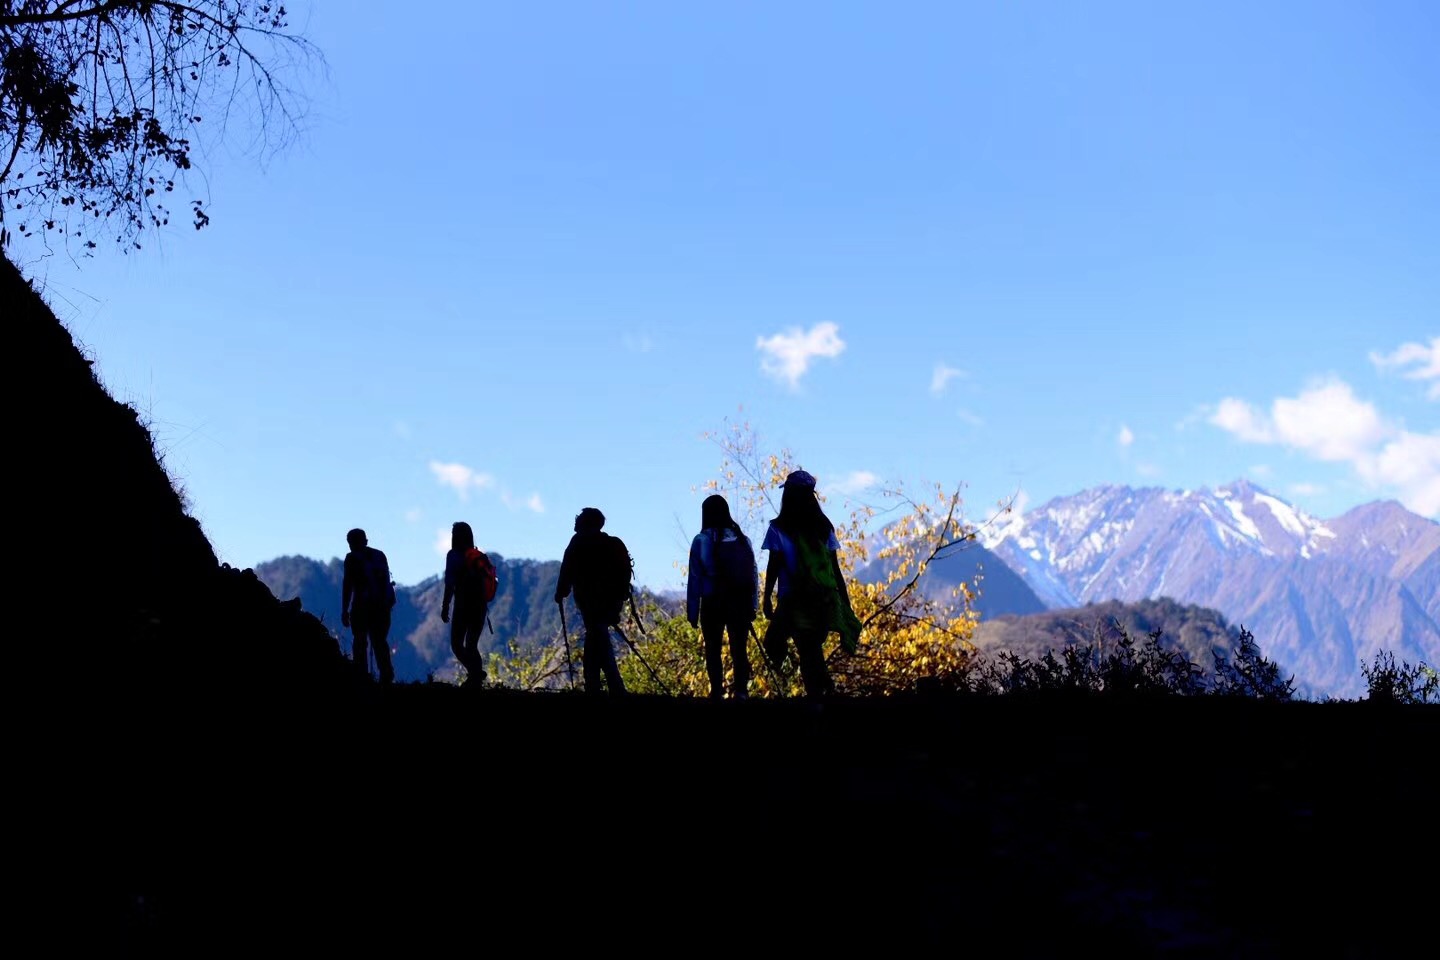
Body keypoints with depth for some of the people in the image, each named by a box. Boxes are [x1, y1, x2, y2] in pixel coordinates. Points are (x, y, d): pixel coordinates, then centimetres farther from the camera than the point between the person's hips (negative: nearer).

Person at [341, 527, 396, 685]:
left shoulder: (352, 558, -3)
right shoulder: (380, 555, 13)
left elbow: (347, 584, -7)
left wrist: (344, 610, -6)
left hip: (362, 605, -5)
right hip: (382, 604, 5)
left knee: (360, 642, 2)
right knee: (380, 641, 12)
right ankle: (386, 675, 1)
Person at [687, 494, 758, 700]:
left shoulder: (701, 541, -6)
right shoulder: (742, 539, 4)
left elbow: (695, 579, -6)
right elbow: (753, 575, 5)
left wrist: (692, 612, -1)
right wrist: (752, 606, 10)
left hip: (713, 603, -2)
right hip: (741, 603, 2)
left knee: (713, 650, 7)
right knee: (739, 649, 6)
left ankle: (717, 692, -2)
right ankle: (741, 690, -7)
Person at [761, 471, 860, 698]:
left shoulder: (779, 528, -4)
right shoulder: (823, 526, 8)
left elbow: (774, 566, -7)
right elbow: (835, 568, 7)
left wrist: (767, 599, 1)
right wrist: (845, 602, 12)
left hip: (795, 600, -5)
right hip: (825, 599, 5)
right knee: (812, 648, 20)